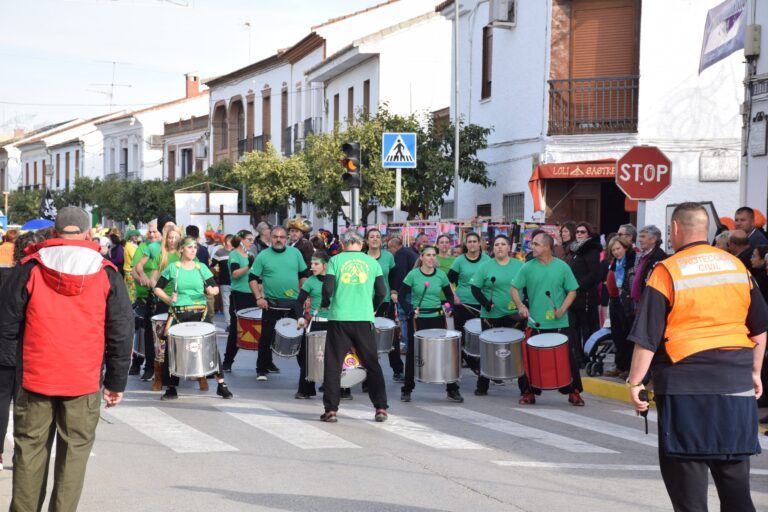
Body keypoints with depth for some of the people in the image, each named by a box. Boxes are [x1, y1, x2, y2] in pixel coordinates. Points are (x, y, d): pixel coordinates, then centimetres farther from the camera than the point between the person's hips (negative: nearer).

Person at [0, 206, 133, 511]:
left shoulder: (30, 269, -2)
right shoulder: (107, 275, 0)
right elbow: (121, 335, 2)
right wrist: (116, 382, 10)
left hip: (35, 378, 0)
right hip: (84, 382, 0)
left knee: (30, 450, 10)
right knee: (74, 452, 6)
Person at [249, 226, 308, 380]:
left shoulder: (295, 253, 5)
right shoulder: (263, 256, -2)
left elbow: (304, 275, 12)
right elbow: (253, 279, 0)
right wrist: (259, 297, -10)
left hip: (294, 303, 2)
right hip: (272, 304, -2)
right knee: (267, 337, -1)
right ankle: (262, 369, 7)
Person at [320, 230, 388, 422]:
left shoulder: (336, 260, 0)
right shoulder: (372, 262, 6)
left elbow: (327, 288, -7)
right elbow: (381, 292, 3)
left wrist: (325, 304, 12)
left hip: (339, 318, -1)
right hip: (364, 320, 1)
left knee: (333, 365, 6)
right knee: (372, 364, 11)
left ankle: (331, 410, 4)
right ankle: (381, 408, 10)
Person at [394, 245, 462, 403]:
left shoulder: (441, 275, 3)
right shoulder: (413, 275, -5)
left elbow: (450, 295, 13)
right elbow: (401, 296, -3)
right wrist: (410, 311, -15)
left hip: (437, 318, 2)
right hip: (417, 319, -2)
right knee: (412, 354, 5)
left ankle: (452, 390, 10)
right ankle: (407, 390, 17)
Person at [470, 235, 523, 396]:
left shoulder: (520, 266, 5)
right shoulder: (485, 266, 0)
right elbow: (475, 288, -2)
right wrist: (487, 305, -13)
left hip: (515, 316, 1)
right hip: (491, 317, -1)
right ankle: (482, 386, 17)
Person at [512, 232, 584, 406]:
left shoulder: (562, 267, -1)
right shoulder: (528, 267, 1)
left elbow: (572, 292, 3)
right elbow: (515, 289, 5)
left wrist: (563, 308, -12)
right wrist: (520, 305, -12)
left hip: (559, 323, -1)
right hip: (535, 324, 1)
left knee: (568, 358, 3)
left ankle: (574, 392, 15)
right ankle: (528, 393, 17)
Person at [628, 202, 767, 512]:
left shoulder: (666, 271, -8)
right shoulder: (737, 266, 6)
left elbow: (647, 337, -10)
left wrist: (635, 382, -4)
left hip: (686, 381, -4)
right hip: (737, 381, 5)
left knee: (686, 463, 5)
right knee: (734, 467, 13)